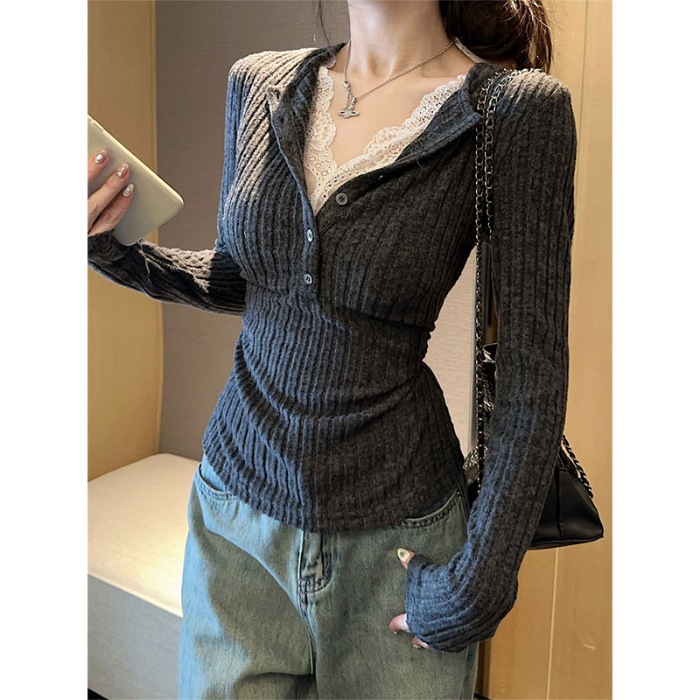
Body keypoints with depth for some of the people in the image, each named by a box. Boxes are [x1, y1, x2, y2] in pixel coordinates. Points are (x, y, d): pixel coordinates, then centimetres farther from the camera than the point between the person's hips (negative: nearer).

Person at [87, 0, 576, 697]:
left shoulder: (519, 108, -13)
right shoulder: (258, 82, 1)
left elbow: (533, 370, -12)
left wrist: (481, 577, -11)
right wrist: (110, 245, -5)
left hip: (392, 533, -3)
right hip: (235, 507, 4)